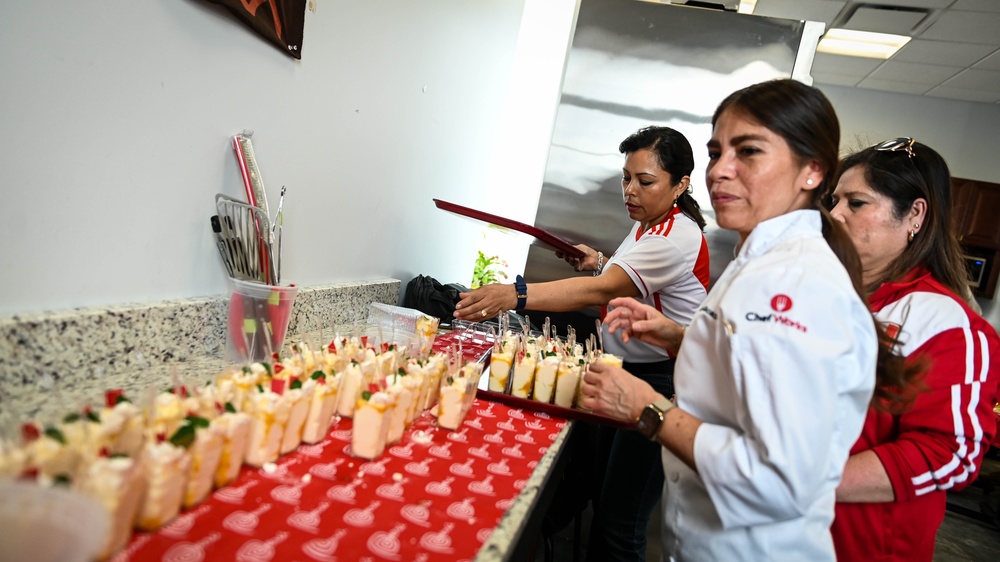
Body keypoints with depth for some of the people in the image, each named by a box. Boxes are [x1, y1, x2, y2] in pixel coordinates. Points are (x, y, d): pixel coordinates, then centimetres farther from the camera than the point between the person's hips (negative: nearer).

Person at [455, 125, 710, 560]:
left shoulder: (676, 238, -20)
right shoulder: (648, 225, 11)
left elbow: (602, 291, -34)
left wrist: (515, 295, -45)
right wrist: (601, 261, 8)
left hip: (662, 383, -10)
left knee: (619, 527, -4)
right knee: (604, 499, 17)